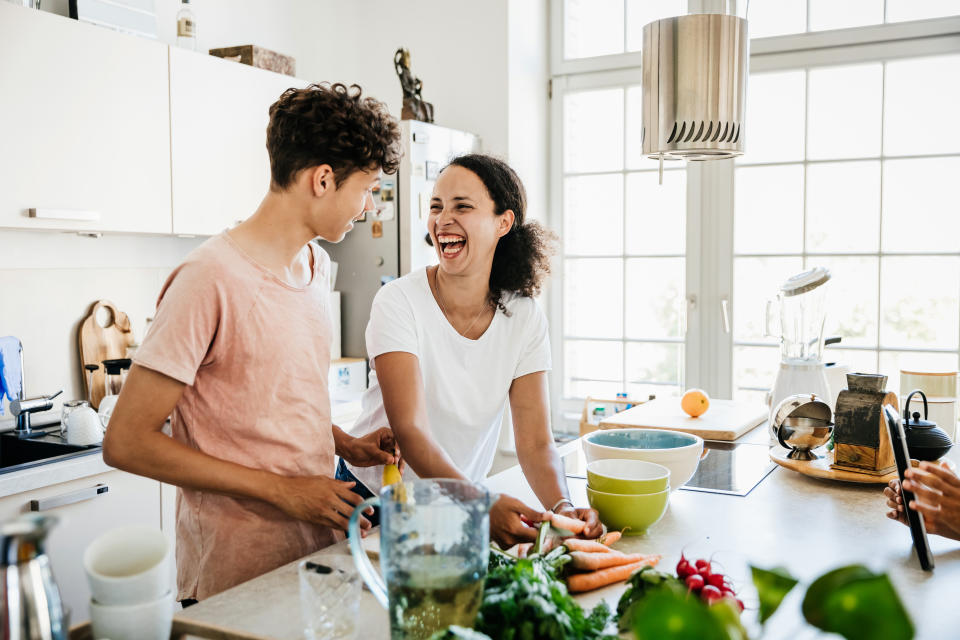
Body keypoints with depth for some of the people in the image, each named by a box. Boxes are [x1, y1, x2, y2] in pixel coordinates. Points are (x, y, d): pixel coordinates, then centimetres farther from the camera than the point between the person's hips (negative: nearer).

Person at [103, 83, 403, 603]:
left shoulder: (316, 264, 8)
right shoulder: (211, 279, -20)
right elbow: (126, 442, -19)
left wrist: (346, 445, 2)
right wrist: (282, 490, -19)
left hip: (318, 552, 8)